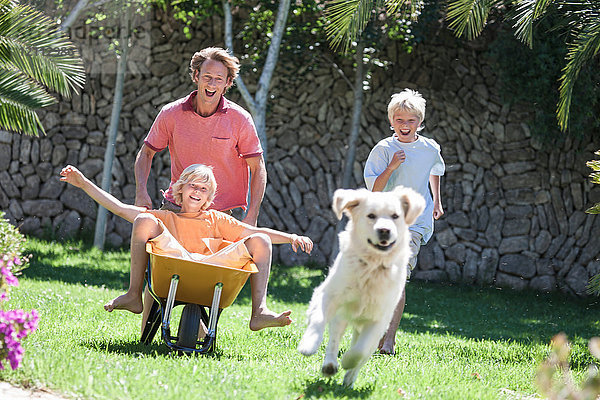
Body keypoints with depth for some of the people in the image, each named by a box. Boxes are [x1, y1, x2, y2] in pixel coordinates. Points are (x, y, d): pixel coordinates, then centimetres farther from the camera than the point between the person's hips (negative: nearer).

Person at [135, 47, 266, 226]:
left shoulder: (240, 119, -5)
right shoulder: (171, 114, -2)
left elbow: (257, 168, 1)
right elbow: (146, 153, 11)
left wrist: (251, 218, -8)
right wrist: (141, 192, -6)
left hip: (223, 212, -1)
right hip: (176, 209, 1)